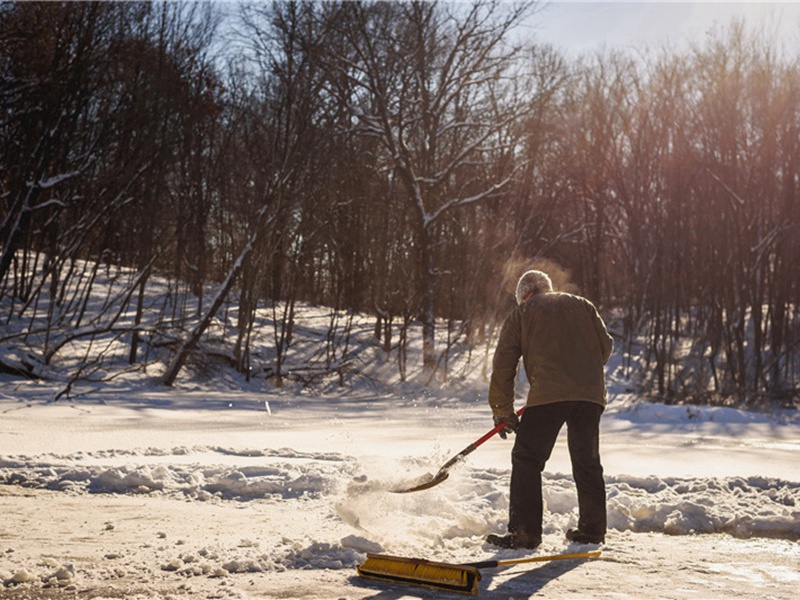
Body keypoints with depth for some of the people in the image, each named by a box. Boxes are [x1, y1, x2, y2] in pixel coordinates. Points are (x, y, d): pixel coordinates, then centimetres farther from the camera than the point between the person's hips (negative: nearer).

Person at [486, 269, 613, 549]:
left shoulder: (520, 314, 13)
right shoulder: (583, 305, 23)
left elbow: (503, 365, 10)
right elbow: (605, 346, 18)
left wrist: (502, 411, 14)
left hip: (549, 393, -4)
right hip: (591, 394, 5)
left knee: (527, 460, 1)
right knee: (587, 461, 17)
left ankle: (525, 532, -5)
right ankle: (592, 529, 23)